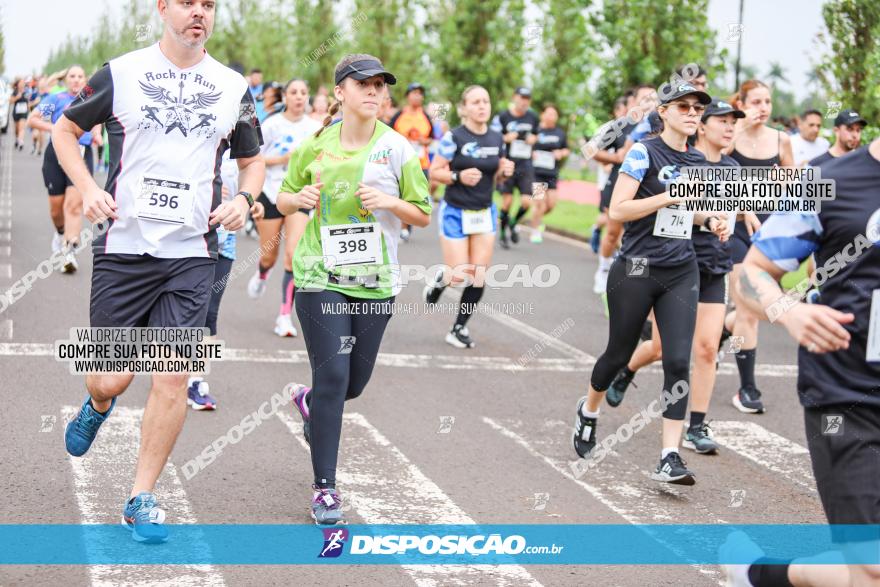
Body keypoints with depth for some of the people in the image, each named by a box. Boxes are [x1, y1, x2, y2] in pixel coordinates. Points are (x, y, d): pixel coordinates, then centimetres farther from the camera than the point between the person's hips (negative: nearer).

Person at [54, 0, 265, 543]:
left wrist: (243, 199, -2)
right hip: (124, 247, -1)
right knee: (110, 379, 2)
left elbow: (252, 159, 19)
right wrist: (88, 188, -5)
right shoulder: (120, 74, 0)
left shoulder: (233, 87, 7)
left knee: (174, 380, -5)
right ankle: (98, 406, 42)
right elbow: (65, 130, 11)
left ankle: (142, 498, 11)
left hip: (192, 253, 1)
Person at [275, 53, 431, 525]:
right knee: (332, 376, -10)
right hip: (321, 276, -2)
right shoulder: (316, 145, 0)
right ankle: (324, 488, 1)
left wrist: (390, 202, -15)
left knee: (355, 381, 10)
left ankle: (308, 402, 47)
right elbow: (283, 199, 13)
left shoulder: (396, 148, -1)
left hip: (375, 281, 2)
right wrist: (301, 198, -10)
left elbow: (423, 215, 4)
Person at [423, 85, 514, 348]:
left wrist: (505, 171, -6)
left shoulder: (497, 139, 2)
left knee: (479, 276, 0)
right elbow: (435, 171, -10)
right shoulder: (454, 137, -14)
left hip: (485, 214, 5)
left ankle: (459, 328, 15)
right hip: (456, 213, -5)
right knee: (460, 277, -5)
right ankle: (438, 281, 31)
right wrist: (459, 176, -26)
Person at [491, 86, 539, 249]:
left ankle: (513, 224, 22)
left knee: (526, 201, -8)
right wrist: (506, 138, -18)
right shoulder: (502, 117, -4)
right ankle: (503, 233, 16)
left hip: (525, 166, 3)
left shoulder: (533, 117, 8)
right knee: (507, 201, -2)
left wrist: (534, 139, 1)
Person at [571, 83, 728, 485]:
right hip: (636, 270, -4)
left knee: (678, 361, -8)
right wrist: (670, 196, -21)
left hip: (681, 273, 4)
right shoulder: (644, 153, -9)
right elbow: (617, 210, -16)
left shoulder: (698, 162, 10)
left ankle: (670, 458, -8)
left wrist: (710, 221, 5)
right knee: (619, 354, 10)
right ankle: (589, 410, 41)